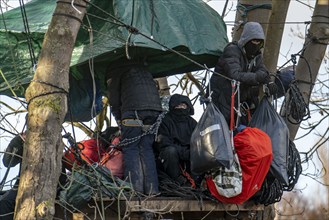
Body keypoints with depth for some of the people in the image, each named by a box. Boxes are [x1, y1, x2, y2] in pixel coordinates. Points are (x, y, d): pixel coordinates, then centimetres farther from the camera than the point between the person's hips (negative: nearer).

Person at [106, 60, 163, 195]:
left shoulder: (115, 69, 14)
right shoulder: (141, 67, 33)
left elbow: (114, 100, 11)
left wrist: (119, 120, 19)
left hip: (134, 109, -6)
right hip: (155, 107, 6)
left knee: (130, 148, -2)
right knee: (147, 148, 8)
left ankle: (135, 188, -13)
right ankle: (152, 188, 0)